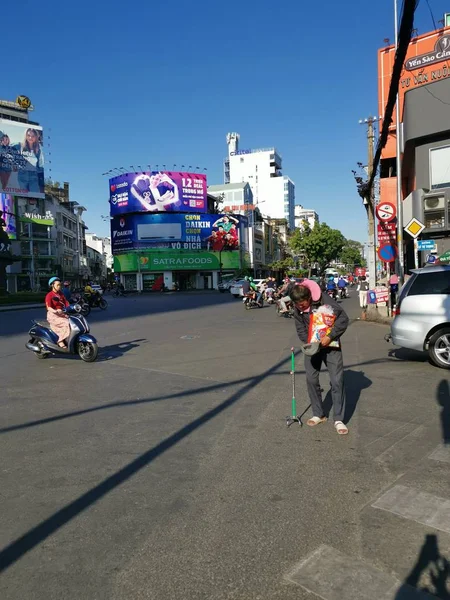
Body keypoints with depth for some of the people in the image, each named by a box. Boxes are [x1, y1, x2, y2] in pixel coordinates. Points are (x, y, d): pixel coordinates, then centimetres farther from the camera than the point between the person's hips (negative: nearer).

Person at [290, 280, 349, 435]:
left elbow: (343, 319, -19)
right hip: (312, 346, 4)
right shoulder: (297, 308, -10)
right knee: (311, 379, 4)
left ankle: (339, 419, 4)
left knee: (337, 381, -6)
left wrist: (330, 336, -24)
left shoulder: (325, 301, -23)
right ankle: (318, 414, 21)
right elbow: (300, 329, -1)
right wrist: (309, 342, -17)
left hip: (331, 345, -4)